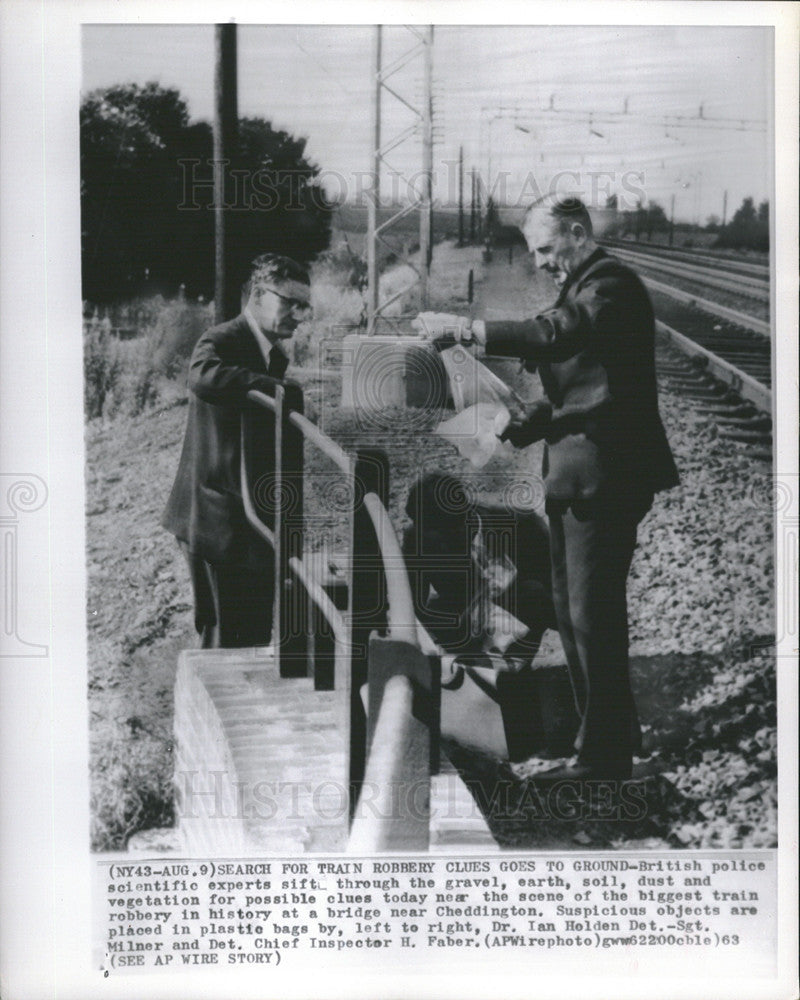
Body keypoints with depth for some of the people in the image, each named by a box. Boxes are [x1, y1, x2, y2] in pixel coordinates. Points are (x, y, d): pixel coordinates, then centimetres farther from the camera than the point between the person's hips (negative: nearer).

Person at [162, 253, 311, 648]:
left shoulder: (276, 356, 15)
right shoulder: (220, 342, -12)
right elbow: (204, 378, -38)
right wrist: (278, 387, -37)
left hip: (258, 519, 9)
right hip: (217, 517, -9)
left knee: (257, 634, 14)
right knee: (224, 635, -4)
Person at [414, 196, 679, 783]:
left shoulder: (611, 283, -10)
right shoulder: (581, 288, 20)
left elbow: (560, 335, -30)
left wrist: (467, 330, -30)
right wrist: (517, 429, 8)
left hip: (603, 475, -10)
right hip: (574, 475, 10)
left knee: (592, 613, -7)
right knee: (574, 613, 15)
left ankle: (604, 755, 3)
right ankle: (615, 735, 27)